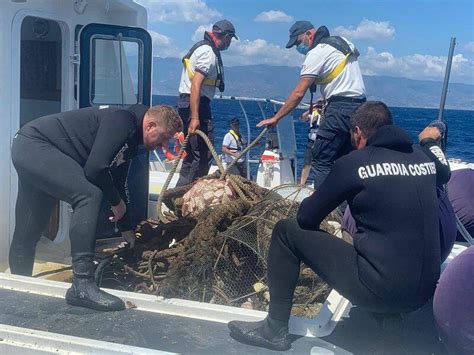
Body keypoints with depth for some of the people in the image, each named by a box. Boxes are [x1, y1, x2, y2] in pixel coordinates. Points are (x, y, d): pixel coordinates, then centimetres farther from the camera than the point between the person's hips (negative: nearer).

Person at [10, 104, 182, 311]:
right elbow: (95, 169, -27)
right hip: (33, 144, -10)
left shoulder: (130, 142, 11)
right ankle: (82, 286, -29)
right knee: (89, 195, -27)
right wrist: (117, 202, -10)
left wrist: (127, 230, 23)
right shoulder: (121, 121, -19)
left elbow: (116, 183, 19)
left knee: (27, 233, 17)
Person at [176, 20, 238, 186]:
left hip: (186, 103, 11)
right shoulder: (208, 53, -12)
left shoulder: (203, 47, 19)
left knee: (194, 154, 17)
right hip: (197, 106, -11)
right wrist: (194, 117, -29)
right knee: (204, 156, -9)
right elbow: (196, 85, -23)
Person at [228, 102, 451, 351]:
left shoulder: (353, 162, -9)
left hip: (378, 291, -6)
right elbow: (444, 174, 32)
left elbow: (306, 218, -2)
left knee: (286, 231, 5)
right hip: (426, 293, 7)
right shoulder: (423, 157, 6)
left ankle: (275, 330, 12)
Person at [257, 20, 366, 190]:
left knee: (322, 160, -7)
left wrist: (276, 117, -8)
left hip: (341, 109, -9)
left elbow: (298, 93, -12)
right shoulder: (343, 41, 16)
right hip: (360, 105, 9)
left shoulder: (316, 53, -8)